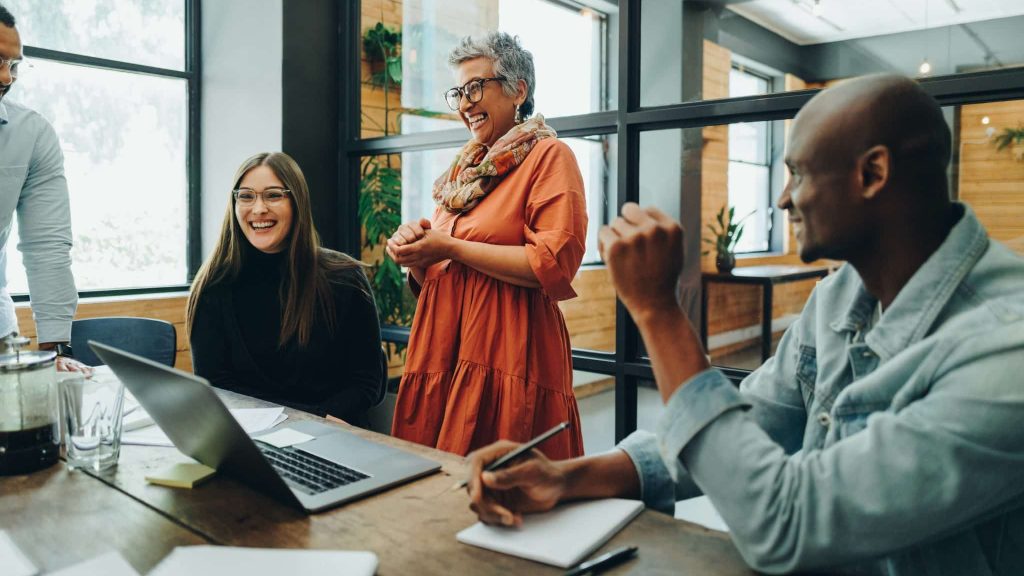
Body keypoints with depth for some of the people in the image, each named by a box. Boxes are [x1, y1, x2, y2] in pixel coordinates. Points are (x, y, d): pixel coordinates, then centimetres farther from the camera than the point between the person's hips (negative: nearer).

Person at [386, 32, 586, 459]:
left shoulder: (548, 156, -2)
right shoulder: (465, 168, 19)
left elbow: (554, 264, -16)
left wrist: (451, 248, -11)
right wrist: (416, 254, 1)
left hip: (509, 356, -6)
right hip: (443, 352, 7)